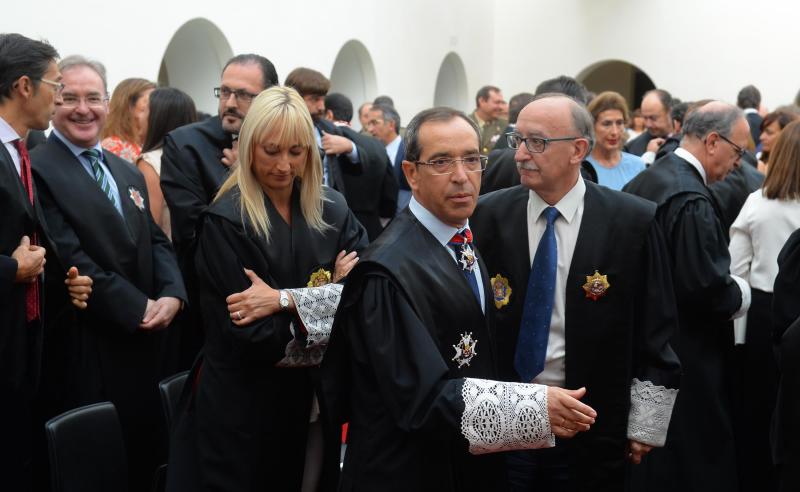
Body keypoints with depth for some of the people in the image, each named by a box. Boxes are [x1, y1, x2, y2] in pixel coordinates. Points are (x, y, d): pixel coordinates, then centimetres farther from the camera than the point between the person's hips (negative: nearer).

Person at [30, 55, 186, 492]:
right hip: (86, 351, -7)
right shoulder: (37, 171, -10)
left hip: (143, 343, 7)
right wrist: (138, 308, -15)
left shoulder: (128, 172, 17)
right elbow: (69, 259, -18)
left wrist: (172, 294, -8)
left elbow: (156, 240, 12)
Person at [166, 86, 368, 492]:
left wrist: (286, 299, -20)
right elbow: (252, 334, -19)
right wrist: (330, 297, -12)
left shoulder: (332, 209, 2)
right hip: (246, 407, -4)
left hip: (318, 399, 5)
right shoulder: (226, 221, -14)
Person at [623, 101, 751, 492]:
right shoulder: (691, 200, -22)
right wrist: (741, 294, -6)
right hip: (687, 357, -10)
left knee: (646, 461, 20)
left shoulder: (643, 181, 7)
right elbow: (706, 287, -26)